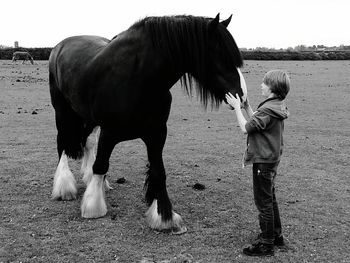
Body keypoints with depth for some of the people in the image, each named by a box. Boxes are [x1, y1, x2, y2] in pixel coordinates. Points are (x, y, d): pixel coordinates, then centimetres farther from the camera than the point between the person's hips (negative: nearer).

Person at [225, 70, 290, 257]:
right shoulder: (277, 106, 7)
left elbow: (246, 127, -21)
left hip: (263, 162, -10)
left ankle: (266, 245, 9)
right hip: (271, 159, 10)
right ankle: (276, 236, 34)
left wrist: (237, 107, -11)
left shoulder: (268, 110, -23)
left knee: (263, 202, -1)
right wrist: (246, 105, 8)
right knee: (269, 199, 21)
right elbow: (256, 121, 14)